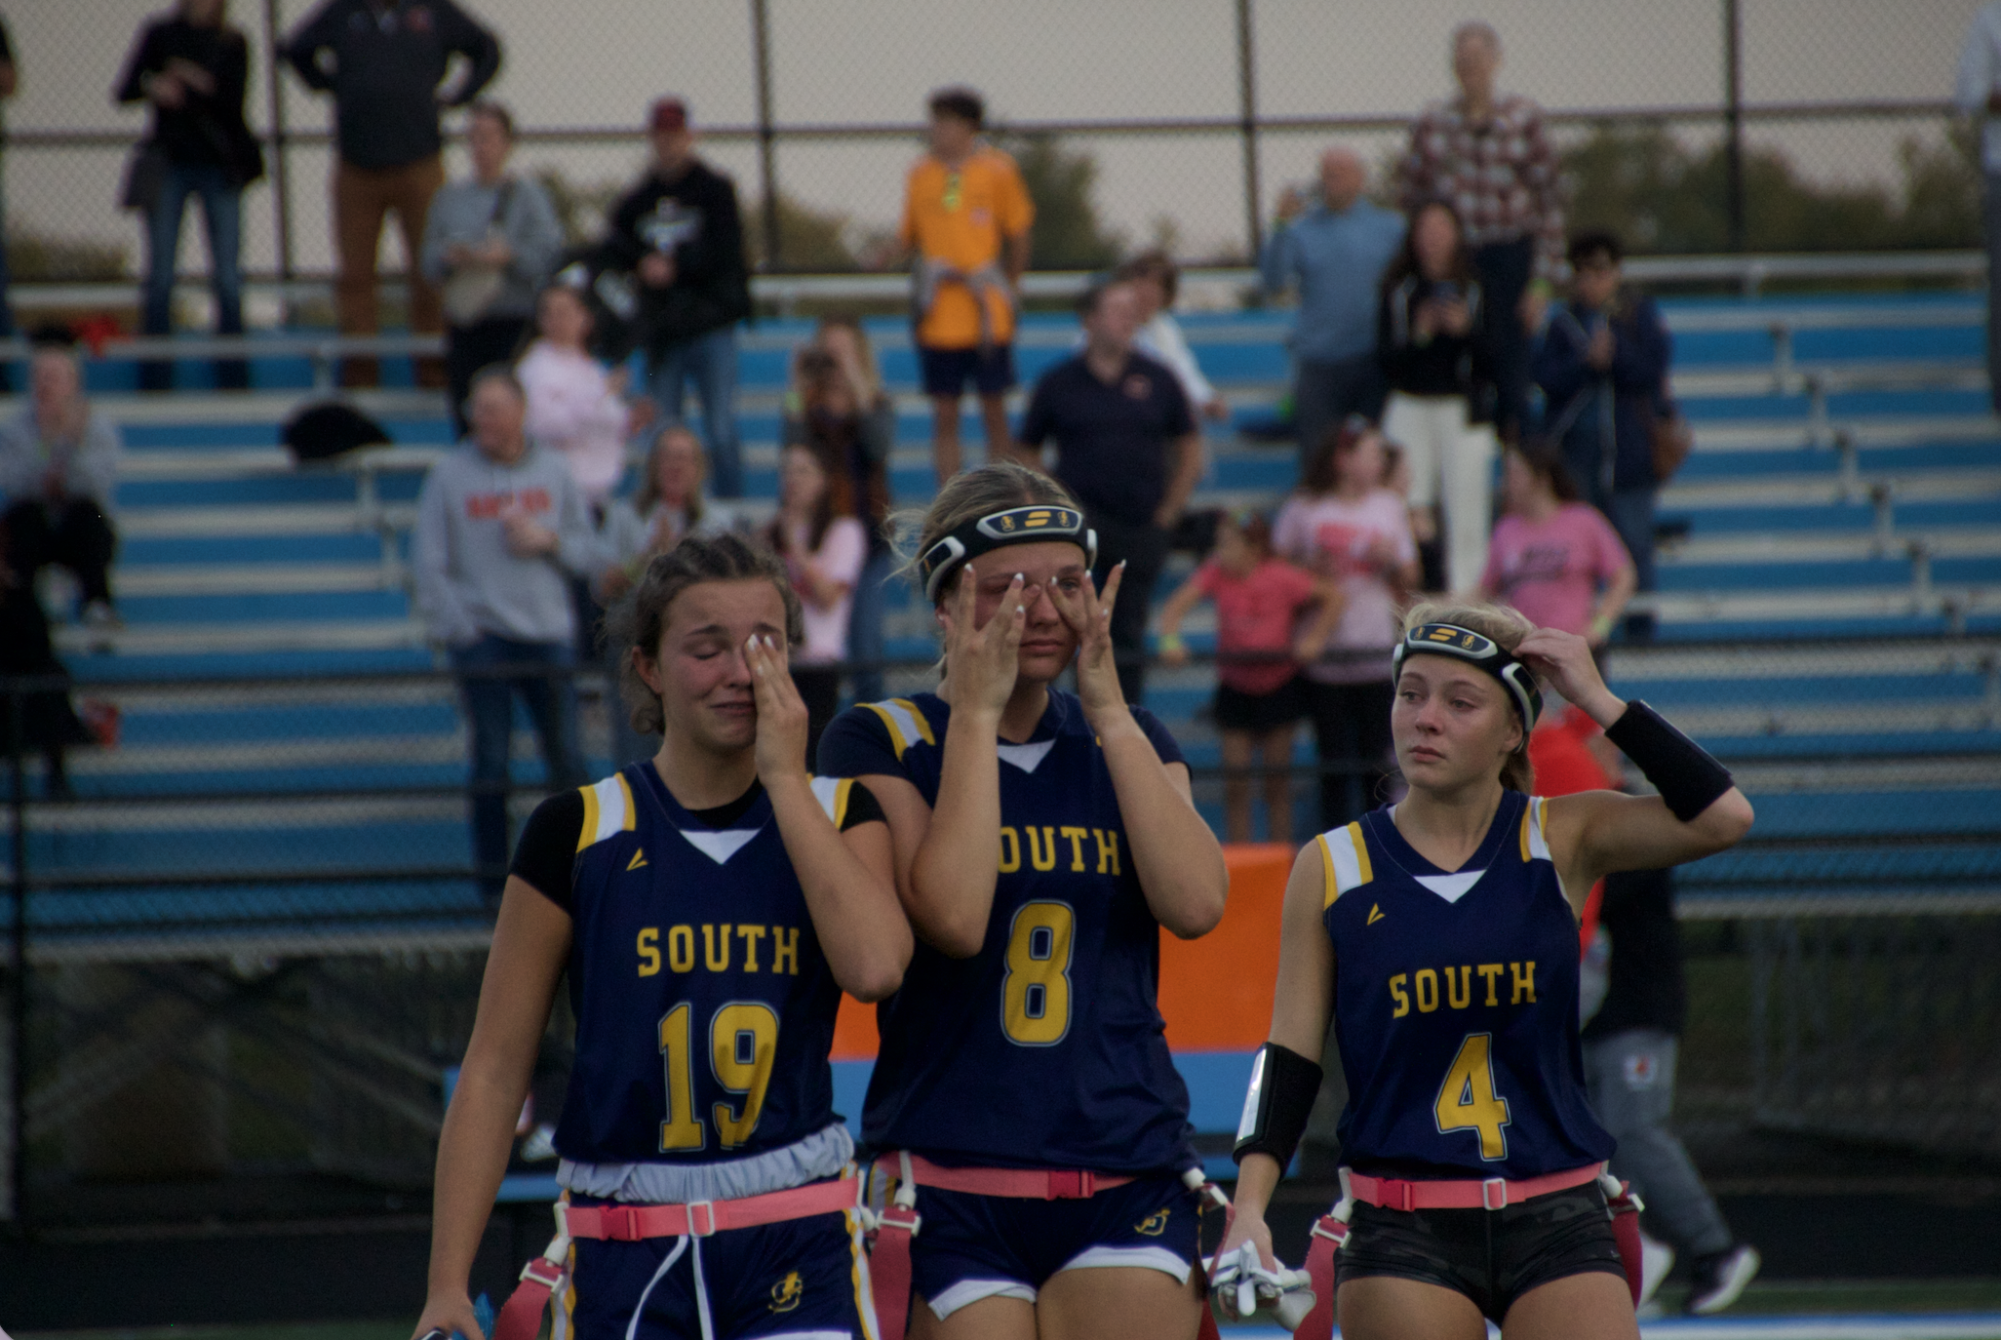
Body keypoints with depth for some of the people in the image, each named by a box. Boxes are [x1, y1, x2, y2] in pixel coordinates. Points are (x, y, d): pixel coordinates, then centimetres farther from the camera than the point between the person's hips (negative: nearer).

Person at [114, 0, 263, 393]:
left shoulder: (233, 43, 6)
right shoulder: (160, 34, 6)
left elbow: (234, 98, -6)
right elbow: (124, 90, 2)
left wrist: (193, 84, -21)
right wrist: (152, 87, -19)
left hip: (220, 166, 0)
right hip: (170, 164, 0)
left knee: (227, 276, -2)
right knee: (160, 275, -2)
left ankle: (233, 380, 3)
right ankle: (155, 381, 2)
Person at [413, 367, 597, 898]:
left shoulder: (552, 472, 9)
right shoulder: (449, 476, 1)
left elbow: (589, 555, 12)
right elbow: (429, 563, -1)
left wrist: (548, 540, -8)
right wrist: (457, 628, -10)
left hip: (548, 634, 2)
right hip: (483, 637, -2)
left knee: (566, 757, 2)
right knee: (491, 763, -2)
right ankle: (494, 880, 4)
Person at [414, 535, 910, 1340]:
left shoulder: (838, 814, 5)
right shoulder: (577, 835, 1)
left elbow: (875, 966, -16)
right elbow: (493, 1069, 2)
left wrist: (784, 778, -9)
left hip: (797, 1248, 0)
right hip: (625, 1267, 0)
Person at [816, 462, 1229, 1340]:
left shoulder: (1126, 739, 13)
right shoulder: (880, 743, 0)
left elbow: (1196, 903, -5)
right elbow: (953, 916, -16)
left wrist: (1108, 708, -5)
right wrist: (976, 712, -10)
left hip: (1126, 1189, 3)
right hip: (950, 1192, -3)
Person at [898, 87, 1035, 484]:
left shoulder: (997, 168, 0)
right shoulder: (921, 172, 7)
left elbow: (1018, 232, 7)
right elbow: (908, 236, 12)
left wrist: (1009, 286, 5)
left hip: (987, 315, -2)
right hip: (938, 318, 2)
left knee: (994, 410, 3)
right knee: (944, 414, 3)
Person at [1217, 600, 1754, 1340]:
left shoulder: (1564, 841, 2)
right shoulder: (1330, 868, 2)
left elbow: (1721, 818, -13)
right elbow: (1289, 1056, 3)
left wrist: (1599, 700, -10)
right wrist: (1249, 1209, -8)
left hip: (1556, 1222, 0)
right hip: (1399, 1233, 0)